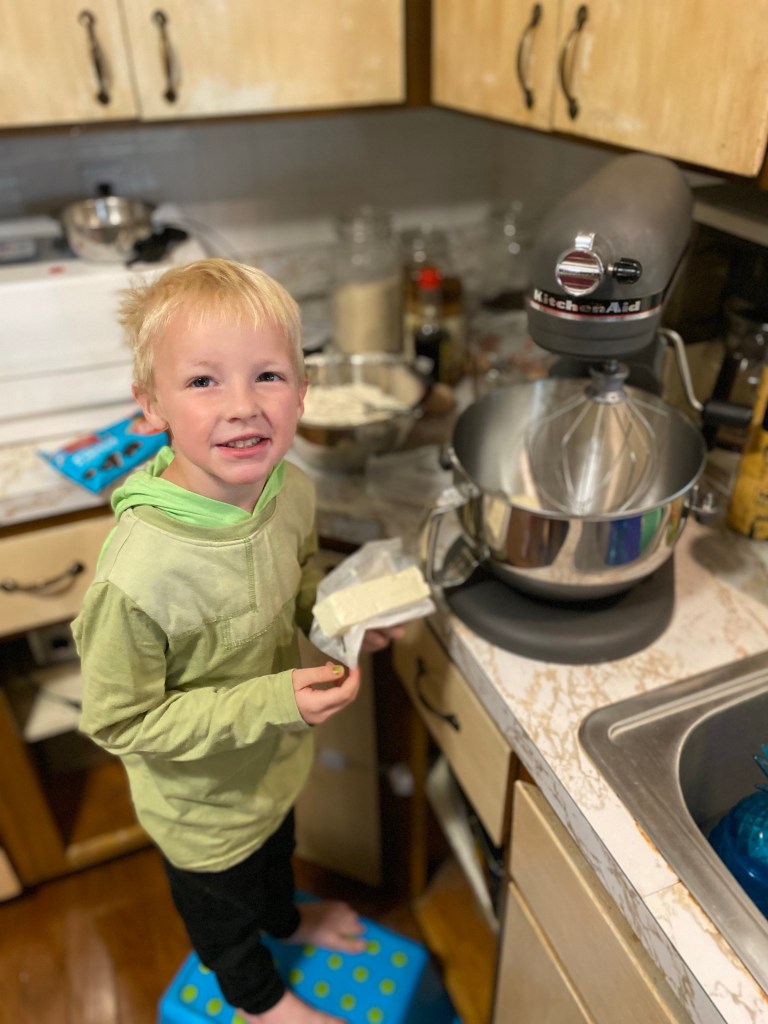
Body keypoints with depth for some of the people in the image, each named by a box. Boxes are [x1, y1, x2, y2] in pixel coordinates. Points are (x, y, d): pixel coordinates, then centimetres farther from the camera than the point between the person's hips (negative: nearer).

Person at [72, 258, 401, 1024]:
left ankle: (285, 918, 72)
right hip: (202, 802, -5)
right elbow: (118, 721, -27)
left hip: (276, 759, 5)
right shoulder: (139, 572, -41)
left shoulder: (290, 488, -22)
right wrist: (271, 702, -33)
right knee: (221, 901, 29)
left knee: (277, 848, 37)